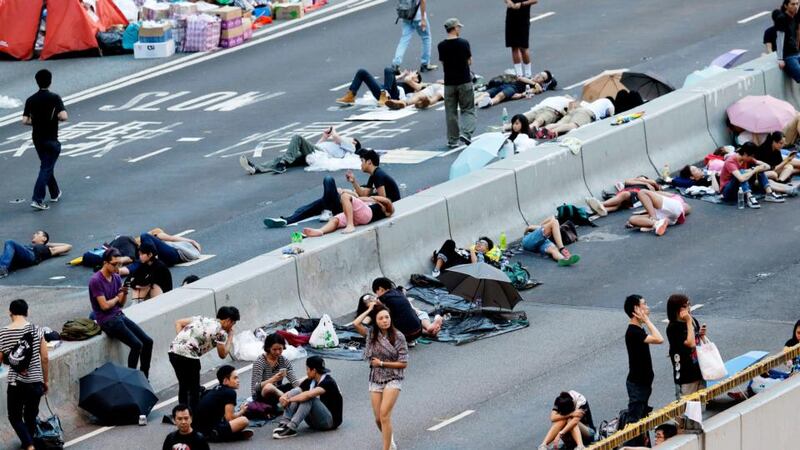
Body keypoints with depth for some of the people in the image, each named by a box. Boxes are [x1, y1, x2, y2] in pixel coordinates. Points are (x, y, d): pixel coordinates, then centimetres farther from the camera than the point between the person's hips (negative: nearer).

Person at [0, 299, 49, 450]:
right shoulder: (37, 330, -7)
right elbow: (44, 359, -3)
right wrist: (46, 381, 9)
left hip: (16, 382, -2)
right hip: (35, 382, 2)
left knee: (15, 417, 12)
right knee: (31, 416, 20)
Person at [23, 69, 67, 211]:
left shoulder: (31, 100, -1)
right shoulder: (54, 98, -14)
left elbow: (25, 121, -6)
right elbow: (63, 117, -24)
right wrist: (55, 117, -2)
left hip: (37, 139, 5)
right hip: (51, 139, -5)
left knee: (46, 166, 22)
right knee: (46, 169, -3)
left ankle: (55, 193, 35)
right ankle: (37, 199, -12)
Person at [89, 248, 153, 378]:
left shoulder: (116, 277, 9)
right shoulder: (96, 281, -15)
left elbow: (121, 303, 11)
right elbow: (104, 305, -17)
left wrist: (125, 294, -10)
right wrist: (117, 298, 1)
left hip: (119, 315, 8)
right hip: (107, 320, -8)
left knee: (148, 341, -2)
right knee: (137, 345, -21)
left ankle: (144, 379, 7)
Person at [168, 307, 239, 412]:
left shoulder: (202, 319, 21)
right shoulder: (220, 332, 1)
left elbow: (178, 322, 20)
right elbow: (222, 354, 11)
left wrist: (180, 340, 13)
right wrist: (230, 337, 23)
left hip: (173, 350, 7)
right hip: (188, 355, -7)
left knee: (183, 385, 22)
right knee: (194, 388, 7)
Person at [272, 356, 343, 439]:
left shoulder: (328, 382, -18)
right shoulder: (310, 381, 6)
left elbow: (309, 395, -33)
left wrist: (289, 400, -28)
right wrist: (284, 397, -23)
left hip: (331, 420, -7)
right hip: (314, 422, 7)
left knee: (308, 398, -31)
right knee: (296, 392, -10)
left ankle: (291, 428, -39)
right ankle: (284, 423, -25)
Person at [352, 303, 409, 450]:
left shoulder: (398, 337, -8)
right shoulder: (372, 334, 1)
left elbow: (403, 363, -7)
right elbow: (356, 323, -16)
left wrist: (382, 363, -11)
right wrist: (369, 310, -6)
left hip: (393, 380, -4)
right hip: (375, 380, 4)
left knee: (384, 414, -18)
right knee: (378, 419, 7)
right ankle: (390, 438, 36)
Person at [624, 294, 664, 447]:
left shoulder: (638, 330, 8)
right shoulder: (633, 332, -24)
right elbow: (659, 339, -34)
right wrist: (646, 320, -26)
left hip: (643, 382, 10)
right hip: (637, 384, -10)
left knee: (642, 417, 19)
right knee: (634, 420, -5)